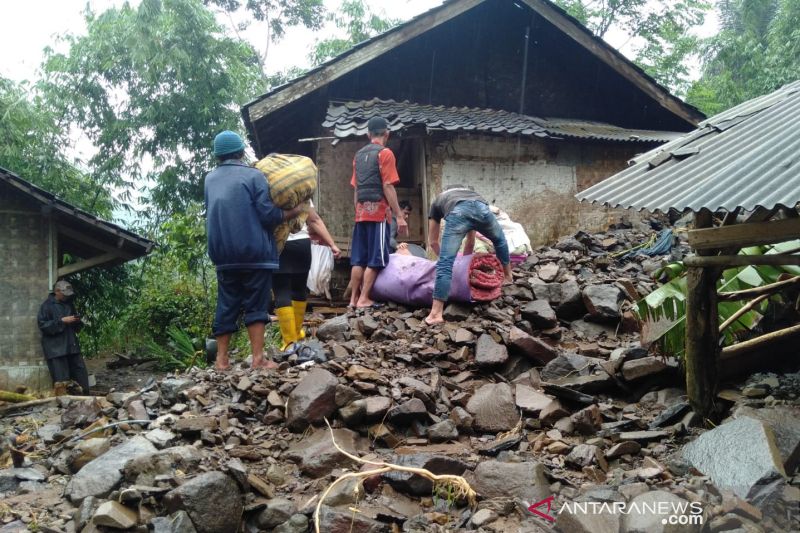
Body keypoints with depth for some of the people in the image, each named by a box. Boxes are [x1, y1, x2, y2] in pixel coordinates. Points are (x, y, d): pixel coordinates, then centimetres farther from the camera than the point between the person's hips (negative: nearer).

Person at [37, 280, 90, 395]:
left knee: (80, 372, 8)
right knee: (61, 380, -9)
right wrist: (62, 321, -19)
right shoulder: (47, 305, -4)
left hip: (72, 345, 6)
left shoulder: (69, 304, 15)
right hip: (56, 348, -6)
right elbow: (43, 325, -13)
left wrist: (77, 322, 1)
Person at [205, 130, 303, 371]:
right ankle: (258, 358, -3)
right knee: (256, 305, 0)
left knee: (226, 306, 10)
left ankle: (222, 359, 10)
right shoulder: (254, 175, -5)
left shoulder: (210, 179, 11)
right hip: (255, 252, -4)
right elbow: (268, 215, -11)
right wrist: (294, 211, 3)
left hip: (223, 254, 5)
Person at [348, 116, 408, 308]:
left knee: (358, 259, 8)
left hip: (361, 213, 7)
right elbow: (388, 187, -12)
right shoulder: (385, 153, -6)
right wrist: (399, 216, -11)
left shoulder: (359, 155, 15)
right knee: (375, 259, -4)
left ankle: (353, 298, 8)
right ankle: (364, 299, -6)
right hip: (378, 212, -7)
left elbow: (355, 188, 16)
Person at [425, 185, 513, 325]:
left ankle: (436, 314, -7)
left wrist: (443, 256, 60)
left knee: (445, 264, -1)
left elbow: (433, 242, 42)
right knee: (500, 240, 35)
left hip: (457, 212, -3)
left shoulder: (437, 202, 41)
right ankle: (508, 277, 51)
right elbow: (470, 242, 52)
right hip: (481, 207, 3)